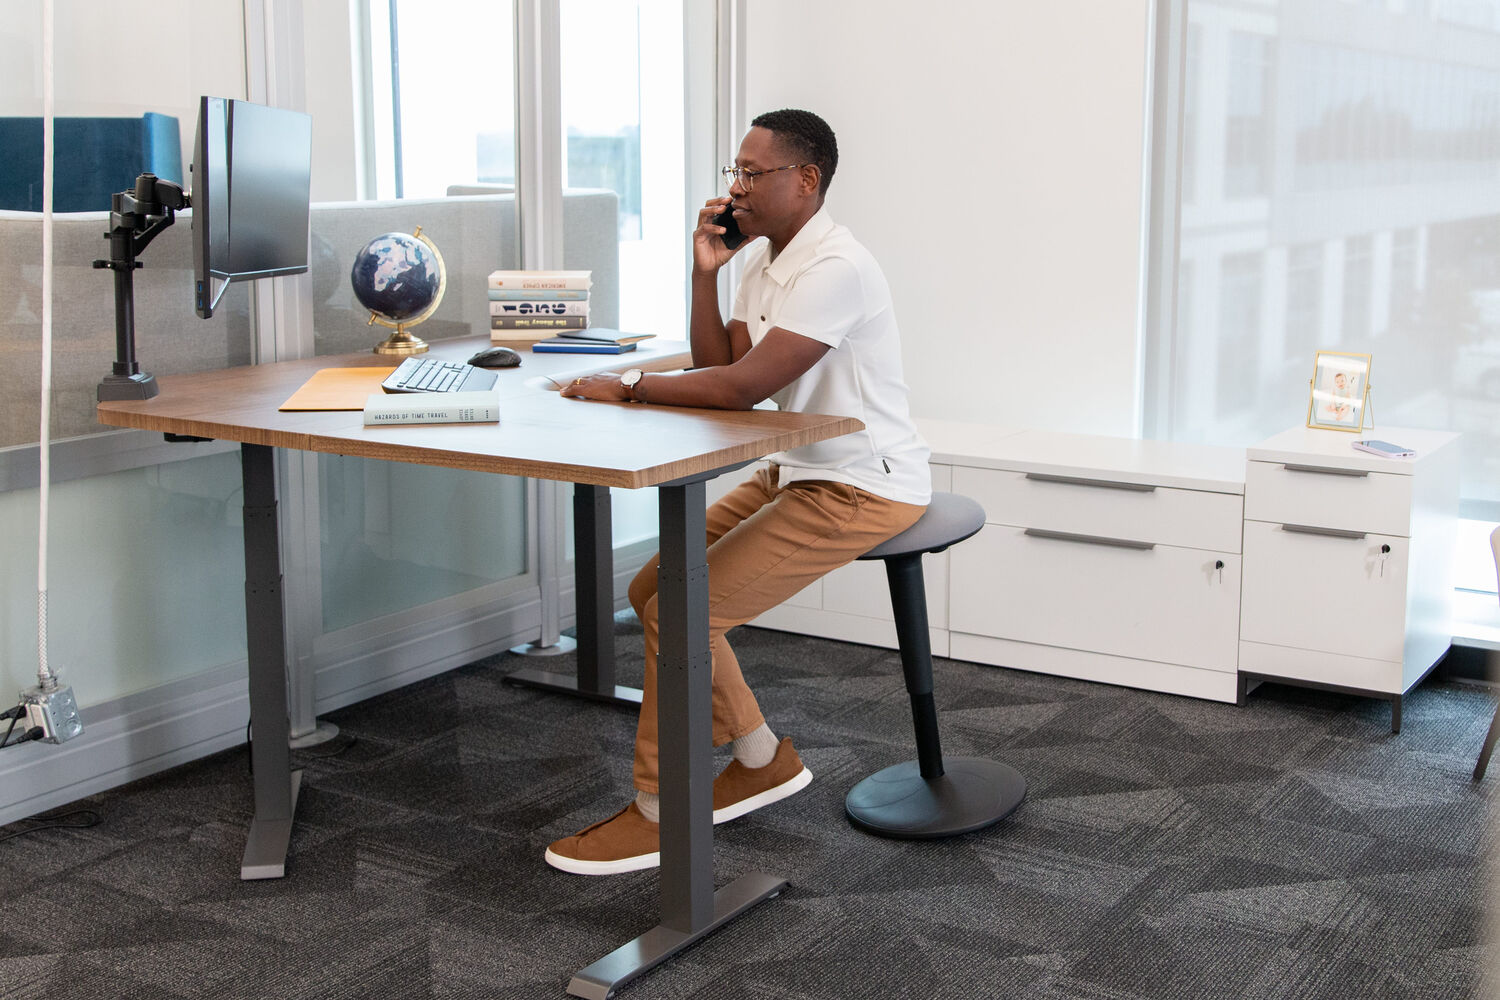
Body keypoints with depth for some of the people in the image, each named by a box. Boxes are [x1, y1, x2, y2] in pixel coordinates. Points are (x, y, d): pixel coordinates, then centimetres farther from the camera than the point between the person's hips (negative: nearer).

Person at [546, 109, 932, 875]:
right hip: (798, 470, 10)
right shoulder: (766, 259, 11)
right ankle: (762, 760, 17)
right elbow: (715, 366, 6)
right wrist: (705, 272, -4)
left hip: (861, 491, -10)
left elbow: (742, 387, -29)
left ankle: (656, 815, -1)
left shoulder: (834, 268, -22)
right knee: (653, 588, 6)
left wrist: (625, 389, -19)